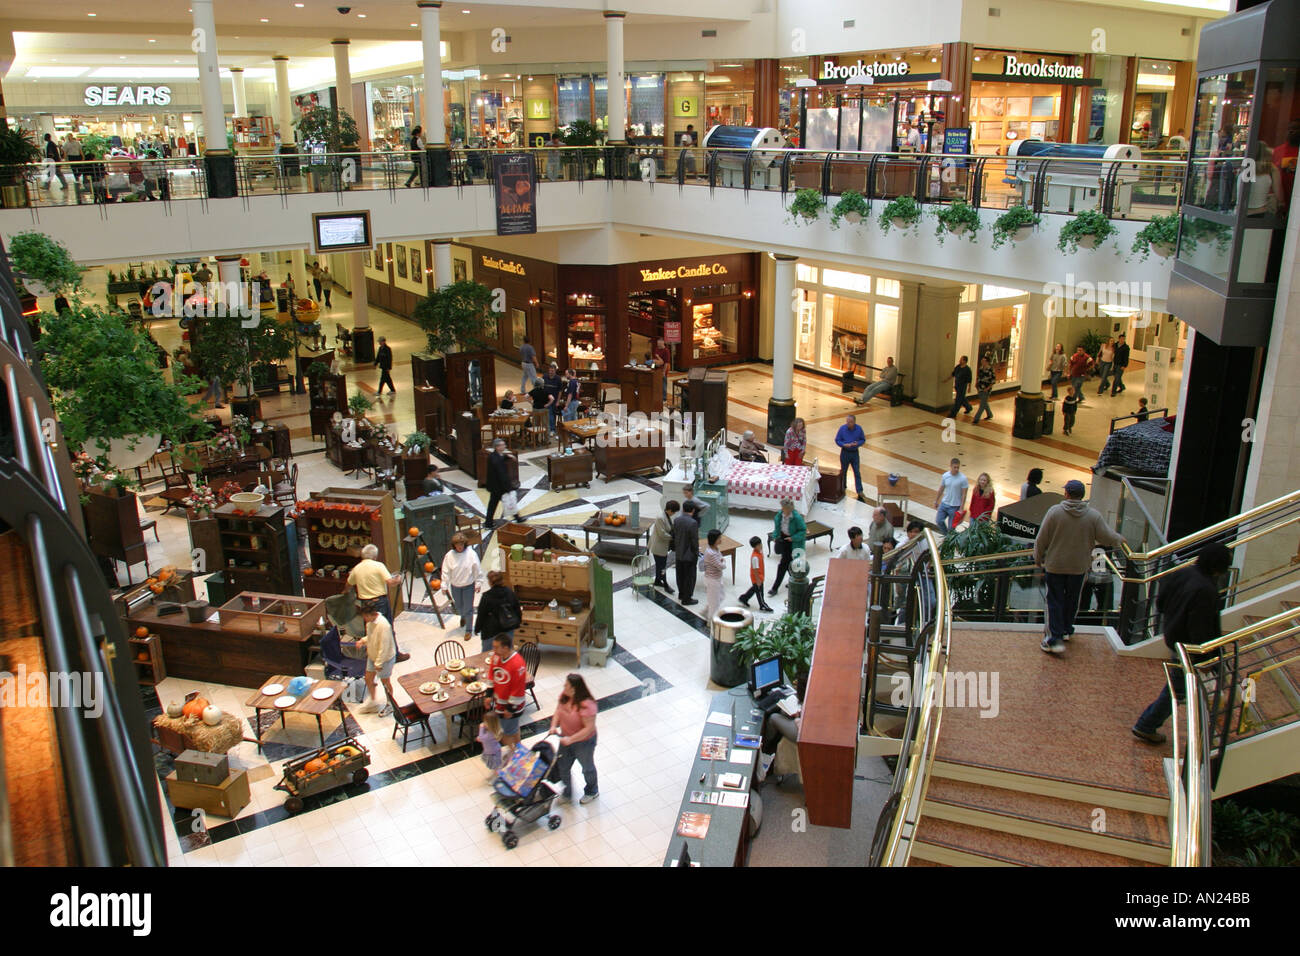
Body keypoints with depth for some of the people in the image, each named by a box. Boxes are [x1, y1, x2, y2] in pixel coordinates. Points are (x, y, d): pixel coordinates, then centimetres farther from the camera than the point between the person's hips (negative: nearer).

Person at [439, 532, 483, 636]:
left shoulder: (471, 554, -15)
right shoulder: (449, 555, -10)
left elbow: (477, 571, -8)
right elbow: (445, 572, -4)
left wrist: (478, 584, -6)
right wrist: (444, 586, -5)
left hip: (468, 586, -3)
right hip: (455, 586, 3)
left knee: (468, 609, 3)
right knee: (458, 606, 21)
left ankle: (469, 629, 18)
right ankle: (463, 617, 54)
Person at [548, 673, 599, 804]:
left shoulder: (586, 705, -37)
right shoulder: (564, 697, -14)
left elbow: (589, 728, -33)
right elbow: (558, 710, 2)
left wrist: (570, 739, -32)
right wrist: (554, 726, -15)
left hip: (584, 742, -6)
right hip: (566, 738, 7)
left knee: (587, 767, 21)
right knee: (562, 766, 21)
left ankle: (592, 791, 49)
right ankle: (566, 791, 48)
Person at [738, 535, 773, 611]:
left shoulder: (760, 552, -2)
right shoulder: (755, 557, -31)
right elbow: (755, 569, -26)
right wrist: (758, 580, -20)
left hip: (760, 576, 9)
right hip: (757, 578, -9)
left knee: (754, 589, 25)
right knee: (759, 592, 9)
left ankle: (744, 598, 41)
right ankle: (763, 606, 26)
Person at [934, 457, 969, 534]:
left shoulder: (963, 479, -15)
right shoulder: (945, 475, -2)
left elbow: (964, 494, -12)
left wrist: (961, 509, -14)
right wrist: (936, 501, 16)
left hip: (955, 506, -4)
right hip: (944, 503, 4)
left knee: (951, 527, 2)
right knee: (939, 521, 5)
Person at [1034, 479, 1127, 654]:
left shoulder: (1054, 511, -13)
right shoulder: (1093, 516, -8)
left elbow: (1041, 539, -10)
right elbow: (1108, 538, -1)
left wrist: (1038, 559, 6)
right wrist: (1120, 539, 23)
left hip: (1054, 565, -2)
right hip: (1079, 567, 2)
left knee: (1055, 601, 3)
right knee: (1072, 600, 20)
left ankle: (1055, 639, -4)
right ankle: (1066, 630, 36)